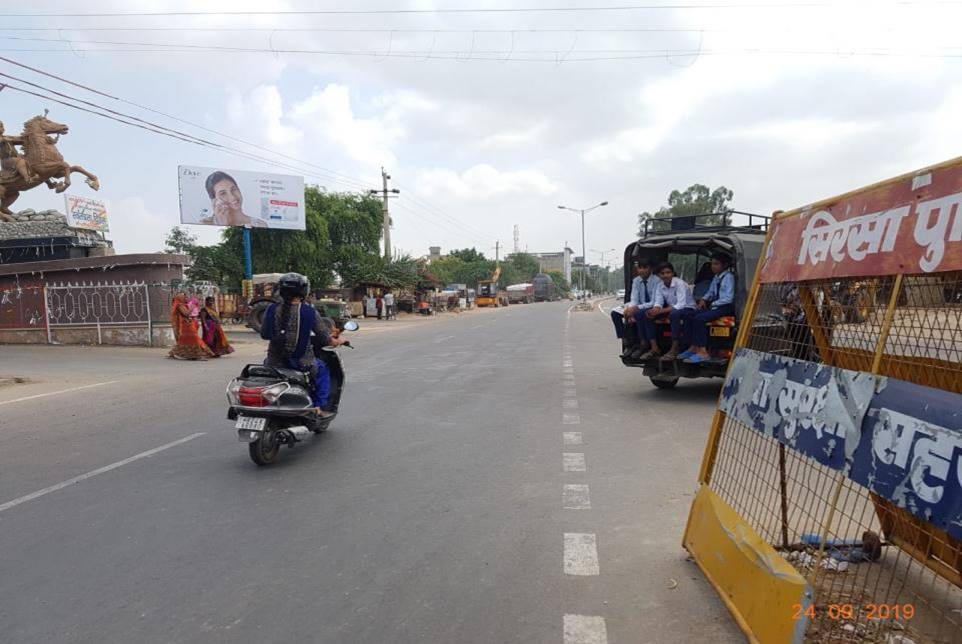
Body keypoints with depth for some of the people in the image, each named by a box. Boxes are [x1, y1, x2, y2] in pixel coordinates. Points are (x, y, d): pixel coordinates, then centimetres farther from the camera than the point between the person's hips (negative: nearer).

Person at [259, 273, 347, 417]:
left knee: (266, 362, 38)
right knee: (322, 370, 28)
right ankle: (319, 407, 20)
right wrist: (336, 341, 19)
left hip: (275, 363, 3)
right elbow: (325, 338, -3)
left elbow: (264, 334, 8)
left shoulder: (272, 309, -3)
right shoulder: (310, 312, -10)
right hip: (301, 364, -2)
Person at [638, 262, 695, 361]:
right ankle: (655, 348, -12)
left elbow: (681, 305, -29)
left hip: (687, 308, -6)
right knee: (647, 315, -13)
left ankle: (675, 349, -28)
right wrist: (655, 310, -28)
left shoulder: (679, 283, -20)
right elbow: (658, 303, -3)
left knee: (674, 314, -40)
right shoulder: (660, 286, 0)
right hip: (671, 309, 7)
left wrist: (661, 311, -36)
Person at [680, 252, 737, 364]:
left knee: (699, 318, -27)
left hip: (726, 307, -8)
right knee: (691, 315, -10)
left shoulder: (728, 277, -11)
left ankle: (703, 351, -23)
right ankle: (694, 347, -10)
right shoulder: (716, 277, 14)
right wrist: (703, 300, 4)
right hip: (715, 305, 8)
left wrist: (712, 304, -12)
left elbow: (728, 298, -17)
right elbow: (710, 292, 23)